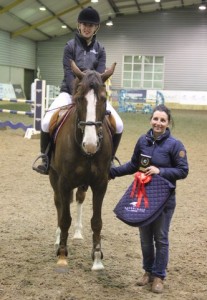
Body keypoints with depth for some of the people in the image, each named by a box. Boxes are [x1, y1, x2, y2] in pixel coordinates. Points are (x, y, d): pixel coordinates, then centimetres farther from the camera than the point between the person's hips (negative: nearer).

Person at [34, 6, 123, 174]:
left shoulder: (100, 50, 5)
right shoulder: (70, 46, -2)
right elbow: (69, 74, -10)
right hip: (71, 92, -2)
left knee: (118, 125, -16)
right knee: (47, 122, -26)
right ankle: (45, 157, -1)